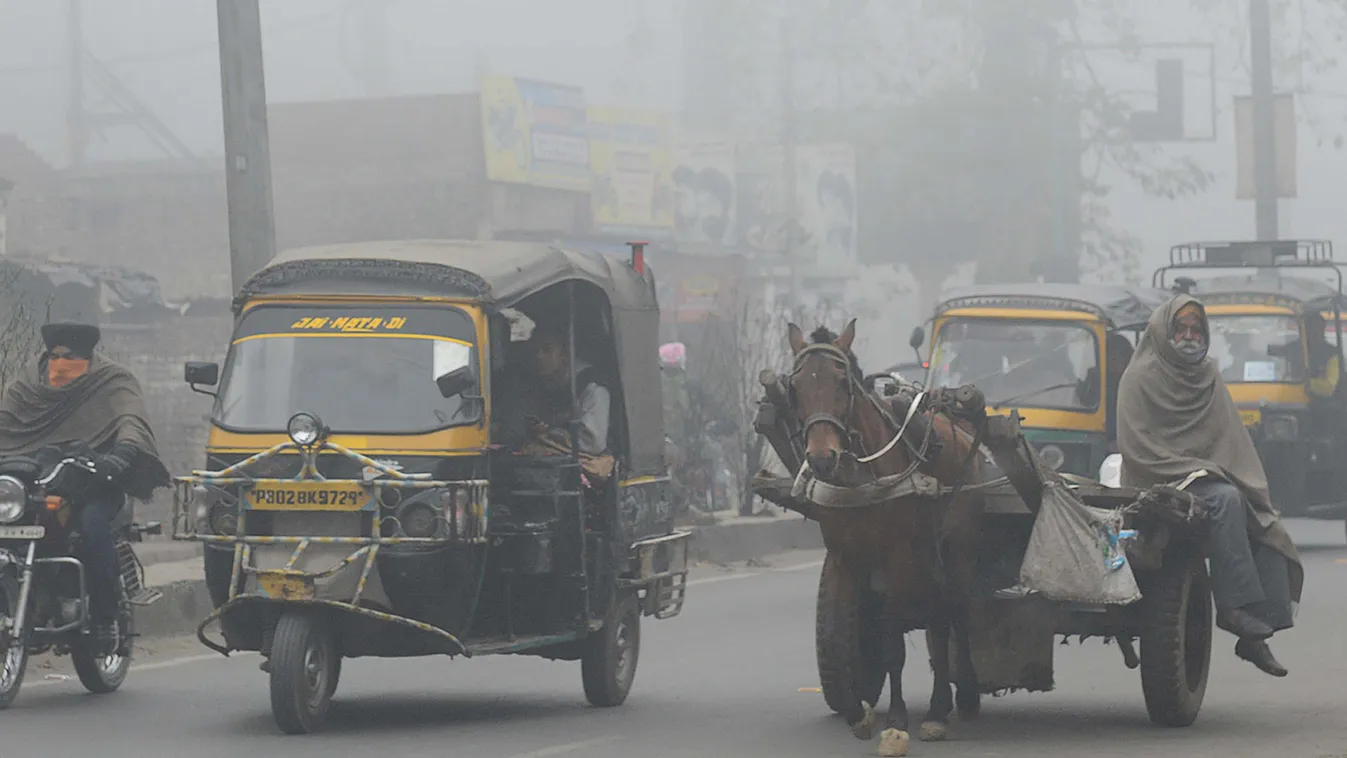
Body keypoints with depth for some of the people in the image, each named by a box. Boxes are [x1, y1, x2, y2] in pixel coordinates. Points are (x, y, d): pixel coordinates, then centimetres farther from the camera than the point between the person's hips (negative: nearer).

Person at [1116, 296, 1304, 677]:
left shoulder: (1207, 377, 18)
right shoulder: (1142, 377, -1)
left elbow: (1234, 439, 16)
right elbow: (1135, 446, -11)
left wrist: (1250, 484, -1)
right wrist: (1192, 470, -18)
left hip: (1213, 475, 6)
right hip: (1161, 484, -6)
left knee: (1268, 528, -17)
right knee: (1224, 501, -34)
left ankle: (1255, 635, -18)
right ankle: (1234, 605, -37)